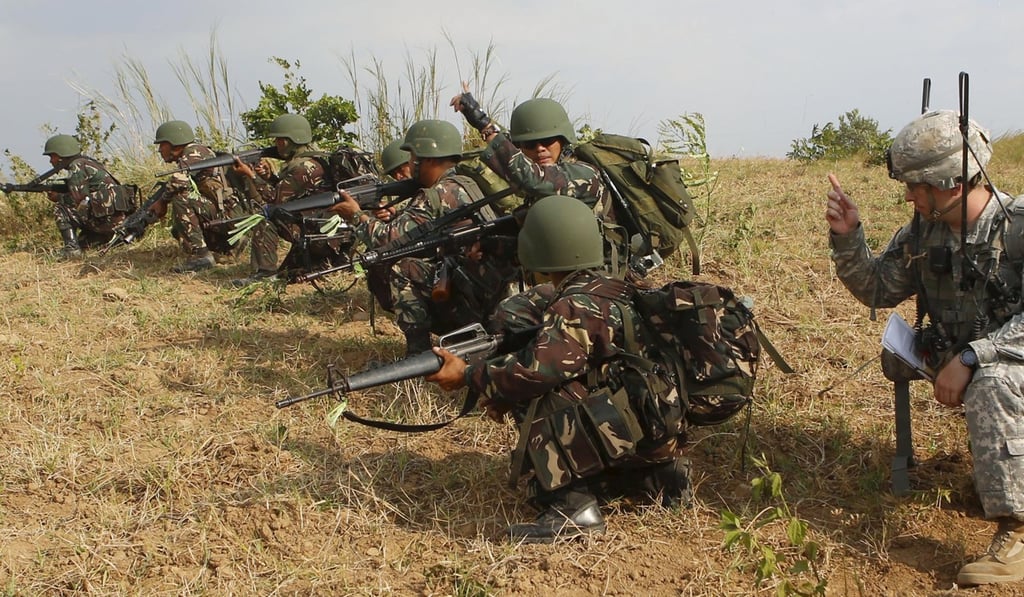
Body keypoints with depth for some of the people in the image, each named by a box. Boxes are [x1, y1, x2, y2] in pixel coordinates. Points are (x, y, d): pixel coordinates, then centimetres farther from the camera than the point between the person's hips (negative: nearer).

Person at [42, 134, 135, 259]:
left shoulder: (77, 167, -6)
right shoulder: (87, 163, 22)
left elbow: (78, 199, -12)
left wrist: (58, 198, 4)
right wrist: (59, 196, 16)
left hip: (107, 218, -9)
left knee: (60, 208, -3)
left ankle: (72, 248, -9)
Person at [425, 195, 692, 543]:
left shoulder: (575, 307, -18)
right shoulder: (617, 291, 11)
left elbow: (538, 369, -27)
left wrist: (467, 376, -13)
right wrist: (501, 392, 6)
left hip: (633, 432, -9)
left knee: (537, 397, -10)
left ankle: (573, 507, -14)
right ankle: (660, 473, 19)